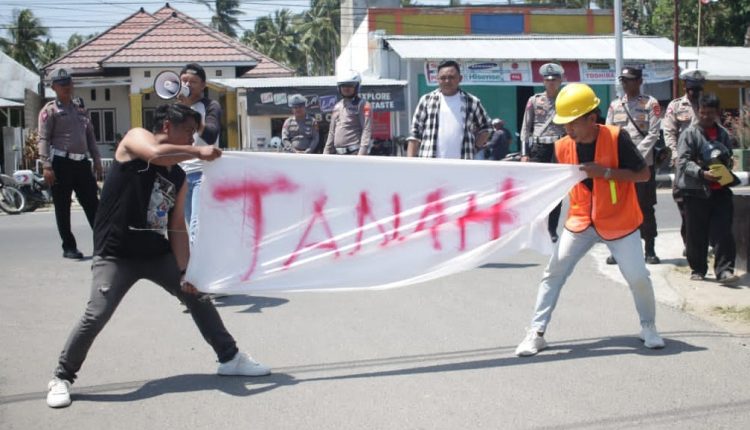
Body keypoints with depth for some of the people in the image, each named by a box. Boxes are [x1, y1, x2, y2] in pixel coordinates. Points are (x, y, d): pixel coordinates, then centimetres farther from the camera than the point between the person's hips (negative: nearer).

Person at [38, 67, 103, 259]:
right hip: (61, 163, -5)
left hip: (82, 162, 5)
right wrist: (46, 166, -18)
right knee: (62, 208, 2)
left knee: (92, 204, 5)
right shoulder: (49, 110, -2)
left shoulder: (80, 107, 17)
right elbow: (44, 139, -9)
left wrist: (97, 160, 13)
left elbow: (90, 135, 20)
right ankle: (69, 247, 10)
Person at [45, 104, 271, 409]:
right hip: (116, 255, -6)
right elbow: (156, 154, -31)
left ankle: (230, 358, 24)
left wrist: (184, 271, -3)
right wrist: (198, 152, -20)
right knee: (96, 317, -15)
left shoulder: (179, 177, 8)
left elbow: (177, 225, 6)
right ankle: (62, 378, 7)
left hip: (158, 254, 6)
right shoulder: (135, 138, -6)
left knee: (198, 297, 8)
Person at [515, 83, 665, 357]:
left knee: (638, 277, -6)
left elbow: (644, 174, -16)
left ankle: (648, 327, 22)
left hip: (619, 221, -3)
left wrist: (605, 172, -25)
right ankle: (536, 333, 1)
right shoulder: (563, 147, -6)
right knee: (554, 272, -6)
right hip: (581, 221, 3)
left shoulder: (616, 138, -18)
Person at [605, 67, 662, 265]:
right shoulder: (614, 105, 12)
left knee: (646, 208, 1)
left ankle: (650, 250, 8)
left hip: (644, 163, -3)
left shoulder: (650, 104, 1)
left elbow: (653, 134, -6)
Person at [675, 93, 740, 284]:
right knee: (696, 233, 4)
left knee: (723, 232, -5)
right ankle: (698, 269, 18)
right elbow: (683, 161, -11)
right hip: (696, 190, -3)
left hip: (720, 188, 3)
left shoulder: (723, 133, 11)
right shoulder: (690, 133, -3)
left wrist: (726, 170, 1)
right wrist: (702, 173, -25)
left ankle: (724, 270, -4)